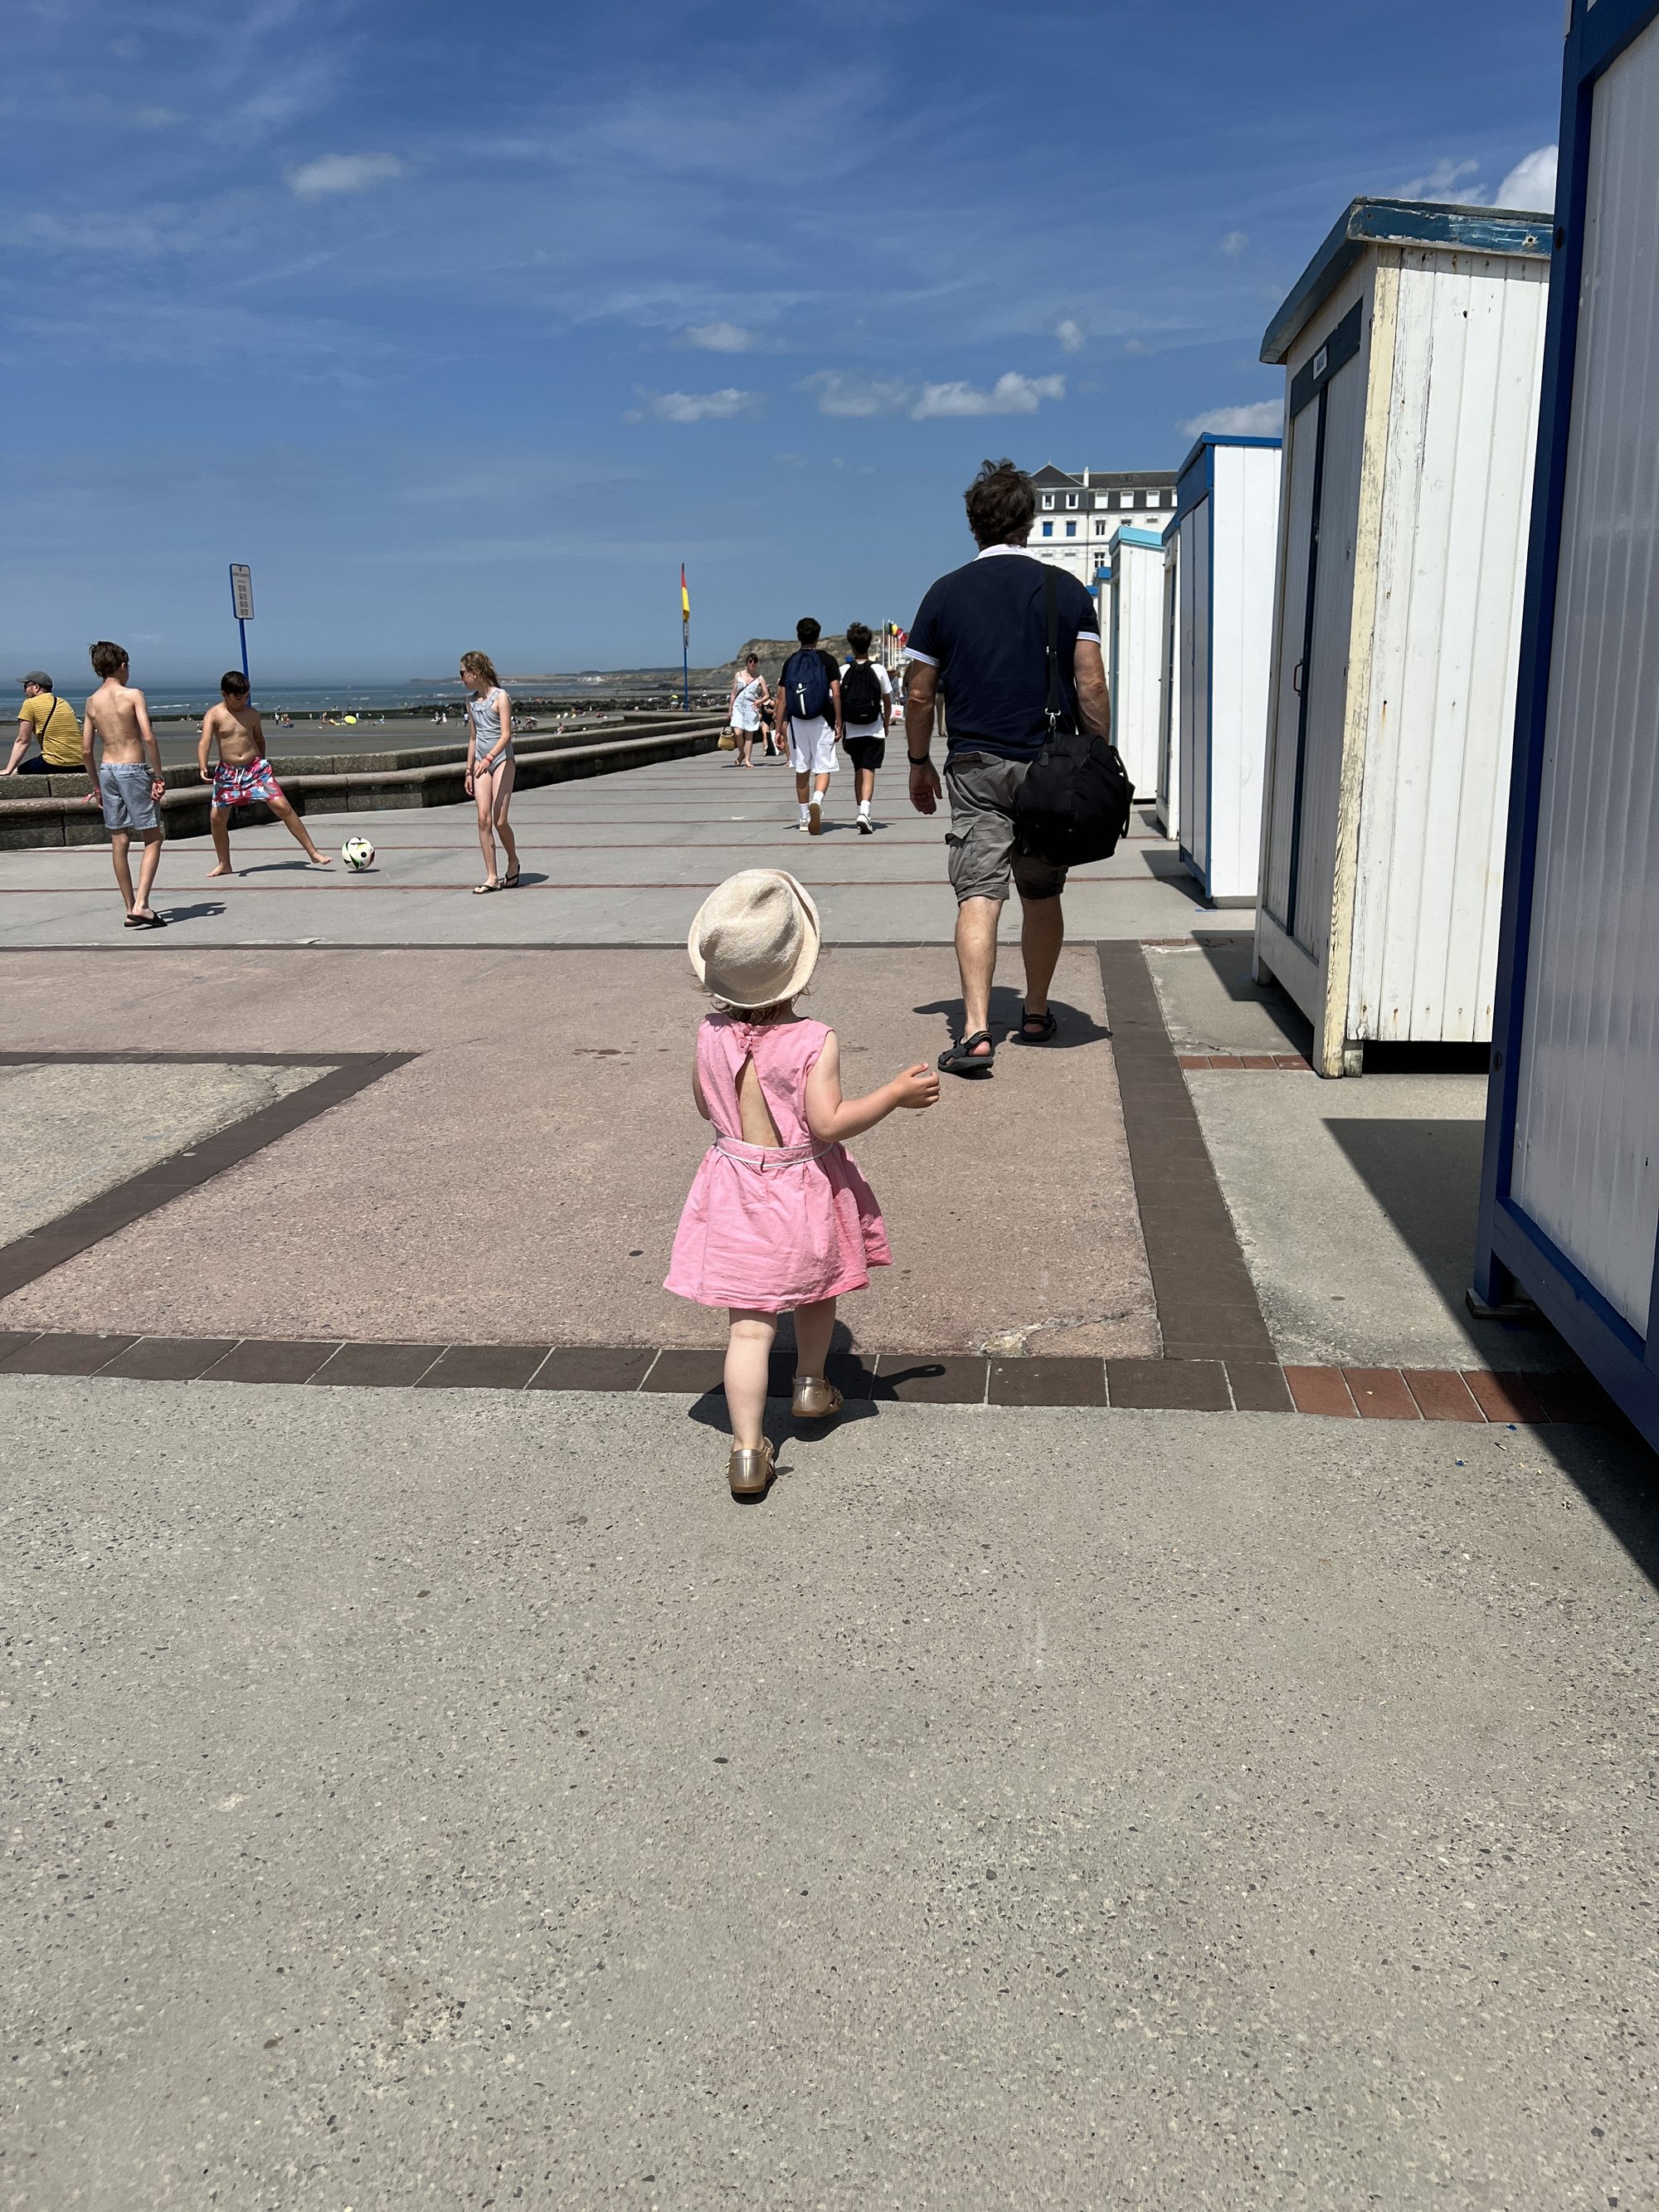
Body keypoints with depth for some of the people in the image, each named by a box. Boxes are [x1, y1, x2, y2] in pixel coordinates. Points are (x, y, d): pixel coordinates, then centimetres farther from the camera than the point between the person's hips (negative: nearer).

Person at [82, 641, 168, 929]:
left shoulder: (92, 702, 9)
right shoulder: (133, 695, -6)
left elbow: (86, 750, 9)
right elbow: (148, 737, -17)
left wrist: (96, 784, 19)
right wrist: (159, 776, -12)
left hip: (107, 770, 5)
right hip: (133, 769, -5)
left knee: (119, 841, 9)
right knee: (152, 839, 1)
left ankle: (130, 909, 13)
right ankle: (141, 904, -12)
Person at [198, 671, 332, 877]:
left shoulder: (252, 714, 2)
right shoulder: (214, 715, -6)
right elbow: (204, 741, -20)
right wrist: (203, 768, -35)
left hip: (256, 768, 0)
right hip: (227, 773, 0)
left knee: (282, 806, -11)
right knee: (216, 816, 1)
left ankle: (313, 853, -8)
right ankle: (224, 865, 20)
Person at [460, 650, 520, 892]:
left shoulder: (500, 697, -8)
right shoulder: (471, 702, 13)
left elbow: (506, 735, -16)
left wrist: (488, 758, -30)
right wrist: (469, 770, 16)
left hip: (502, 761, -6)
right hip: (481, 764, 6)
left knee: (500, 821, -8)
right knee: (483, 819, -6)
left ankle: (513, 861, 19)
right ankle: (491, 877, -5)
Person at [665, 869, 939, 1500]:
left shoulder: (711, 1035, -6)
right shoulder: (814, 1043, -20)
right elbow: (828, 1123, -21)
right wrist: (896, 1093, -14)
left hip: (736, 1188, 2)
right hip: (804, 1189, -2)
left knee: (749, 1325, 1)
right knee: (816, 1291, 27)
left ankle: (747, 1451, -3)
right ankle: (810, 1385, 47)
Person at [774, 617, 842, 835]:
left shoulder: (790, 662, 6)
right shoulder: (827, 660, -1)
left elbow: (782, 699, 4)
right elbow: (836, 694, -9)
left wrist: (779, 728, 8)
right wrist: (838, 723, -3)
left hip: (796, 721, 3)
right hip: (822, 720, -3)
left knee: (802, 770, 12)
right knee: (823, 768, -1)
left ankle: (805, 817, 18)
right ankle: (816, 800, -31)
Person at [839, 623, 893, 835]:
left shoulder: (844, 671, -2)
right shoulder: (878, 670, -3)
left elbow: (837, 701, 0)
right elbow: (887, 701, 4)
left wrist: (839, 727, 11)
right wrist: (886, 725, 19)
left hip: (852, 731, 2)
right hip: (874, 730, -2)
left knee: (858, 771, 15)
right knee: (869, 771, -5)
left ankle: (862, 812, 21)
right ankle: (864, 811, -25)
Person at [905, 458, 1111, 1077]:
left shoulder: (945, 594, 1)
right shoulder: (1066, 590, 1)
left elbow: (919, 694, 3)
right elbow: (1091, 687, -4)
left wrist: (919, 764, 15)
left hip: (974, 766, -1)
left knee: (978, 896, -5)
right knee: (1042, 896, 14)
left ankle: (975, 1031, -17)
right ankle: (1036, 1013, 27)